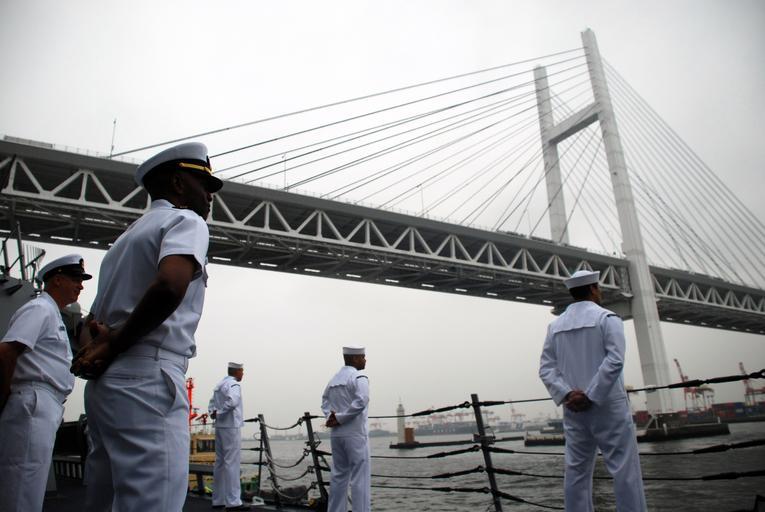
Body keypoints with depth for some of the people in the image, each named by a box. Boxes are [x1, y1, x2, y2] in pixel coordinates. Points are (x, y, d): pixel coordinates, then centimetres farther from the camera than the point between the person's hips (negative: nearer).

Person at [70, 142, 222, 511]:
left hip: (102, 384, 10)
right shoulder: (186, 220, -1)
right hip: (148, 380, -9)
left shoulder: (126, 236, 26)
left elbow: (94, 319, 23)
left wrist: (100, 344, 1)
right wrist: (116, 345, -11)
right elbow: (170, 285, -23)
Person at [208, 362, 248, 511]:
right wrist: (219, 413, -15)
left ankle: (218, 500, 17)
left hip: (220, 427, 9)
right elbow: (232, 401, -28)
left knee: (220, 463, 12)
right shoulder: (234, 384, -12)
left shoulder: (219, 385, 17)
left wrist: (213, 413, -1)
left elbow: (212, 403, 18)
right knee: (232, 463, -8)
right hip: (231, 427, -9)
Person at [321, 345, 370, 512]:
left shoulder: (334, 379, 15)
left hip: (336, 434, 8)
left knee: (339, 475, 14)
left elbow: (325, 401, 14)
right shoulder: (359, 378, -10)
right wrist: (339, 418, -13)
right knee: (360, 476, -2)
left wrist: (331, 417, -3)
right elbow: (360, 402, -22)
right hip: (354, 433, -8)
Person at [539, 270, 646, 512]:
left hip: (573, 410, 5)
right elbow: (614, 361, -17)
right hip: (607, 406, -4)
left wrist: (567, 395, -8)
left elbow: (546, 368, 2)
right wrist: (591, 396, -17)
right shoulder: (607, 318, -3)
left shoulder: (555, 325, 11)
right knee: (625, 469, 1)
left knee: (577, 471, 8)